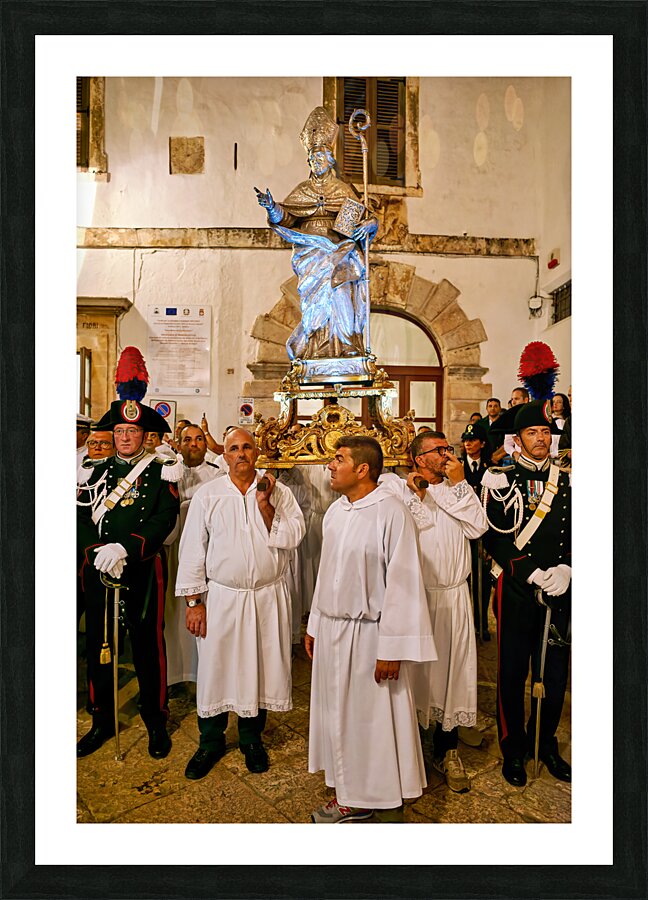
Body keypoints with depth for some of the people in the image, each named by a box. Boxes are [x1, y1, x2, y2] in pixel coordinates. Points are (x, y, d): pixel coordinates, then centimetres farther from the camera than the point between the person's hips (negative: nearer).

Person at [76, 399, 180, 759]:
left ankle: (156, 722, 27)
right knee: (98, 647, 13)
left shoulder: (160, 473, -1)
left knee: (148, 648, 8)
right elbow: (83, 518, 1)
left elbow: (164, 519, -12)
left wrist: (123, 549, -23)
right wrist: (98, 552, -16)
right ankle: (102, 721, 33)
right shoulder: (97, 471, 9)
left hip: (143, 573, -3)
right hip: (98, 571, 3)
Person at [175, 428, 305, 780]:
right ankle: (210, 742, 33)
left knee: (260, 669, 13)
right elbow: (193, 548, -2)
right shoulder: (207, 494, -1)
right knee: (215, 668, 10)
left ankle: (251, 739, 36)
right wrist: (193, 601, -4)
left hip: (267, 598, 1)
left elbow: (292, 537, -9)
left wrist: (266, 506, -17)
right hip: (220, 597, 0)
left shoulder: (279, 493, 1)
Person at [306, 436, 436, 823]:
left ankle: (363, 798, 32)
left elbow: (402, 584, -18)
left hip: (368, 634, -7)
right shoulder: (336, 510, 6)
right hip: (332, 630, 7)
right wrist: (315, 625, 15)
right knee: (337, 713, 18)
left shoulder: (391, 513, -18)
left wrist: (390, 649, -18)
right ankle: (348, 792, 38)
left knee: (369, 716, 9)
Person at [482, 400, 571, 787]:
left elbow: (579, 536, 8)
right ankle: (514, 750, 27)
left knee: (555, 672, 12)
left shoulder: (567, 482, 8)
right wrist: (533, 574, -16)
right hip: (516, 591, -3)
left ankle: (546, 744, 35)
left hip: (559, 591, 3)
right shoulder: (501, 480, -3)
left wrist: (566, 569, -10)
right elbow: (495, 538, -8)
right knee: (513, 671, 8)